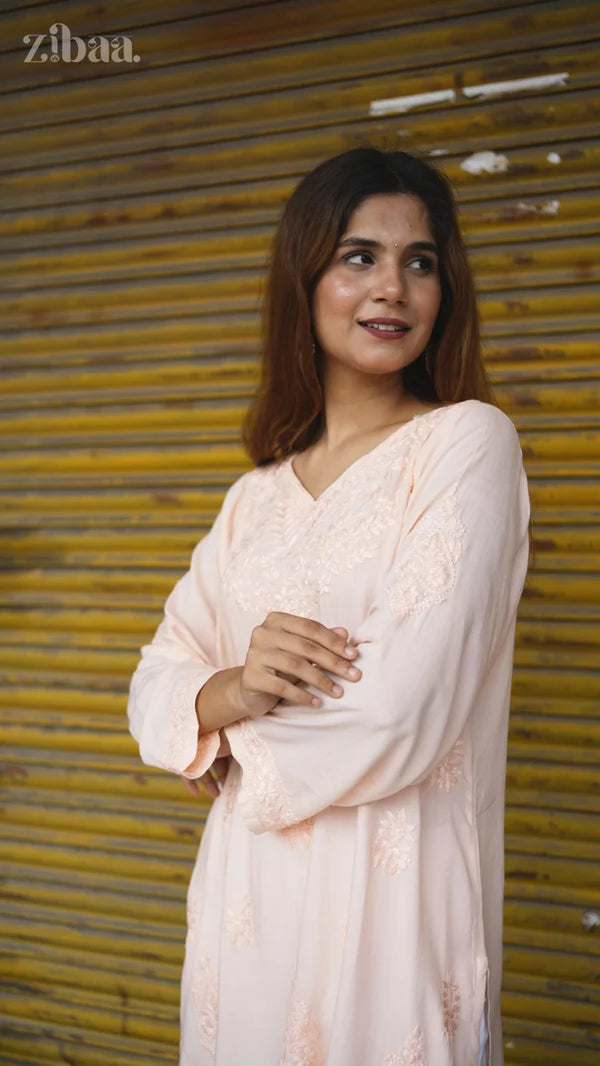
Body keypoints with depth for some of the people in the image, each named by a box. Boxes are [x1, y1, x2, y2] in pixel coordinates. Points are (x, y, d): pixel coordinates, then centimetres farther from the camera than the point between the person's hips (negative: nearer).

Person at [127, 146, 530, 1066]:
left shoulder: (469, 441, -8)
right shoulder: (255, 499, 9)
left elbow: (402, 713, -18)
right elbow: (157, 688, 6)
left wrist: (246, 727, -2)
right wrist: (234, 691, -16)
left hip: (391, 893, -5)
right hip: (248, 890, 5)